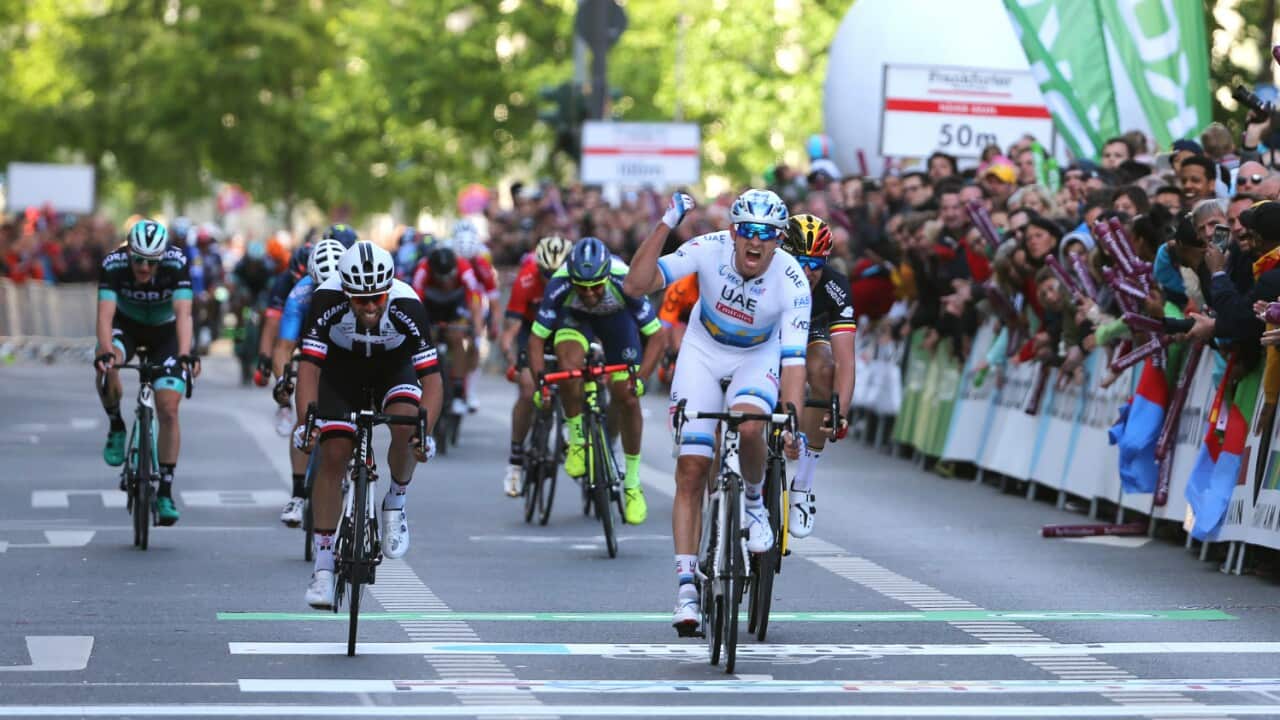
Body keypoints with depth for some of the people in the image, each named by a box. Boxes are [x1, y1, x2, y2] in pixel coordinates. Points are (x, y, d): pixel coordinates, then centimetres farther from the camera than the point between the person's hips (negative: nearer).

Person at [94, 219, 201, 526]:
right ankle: (116, 428, -7)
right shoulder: (114, 265, -30)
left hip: (165, 332, 0)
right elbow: (105, 314, -37)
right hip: (126, 326, 0)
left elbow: (183, 314, -39)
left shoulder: (177, 264, -31)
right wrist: (105, 352, -55)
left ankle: (165, 491, -3)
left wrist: (185, 354, -54)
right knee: (106, 369, -34)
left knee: (168, 410, -12)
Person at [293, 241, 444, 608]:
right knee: (333, 455, -13)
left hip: (393, 367, 0)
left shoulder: (407, 306, -34)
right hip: (341, 370, 0)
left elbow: (431, 378, -32)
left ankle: (395, 504, -1)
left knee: (406, 427, -30)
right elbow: (309, 365, -31)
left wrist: (425, 432, -46)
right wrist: (306, 420, -45)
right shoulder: (327, 300, -33)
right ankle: (323, 563, -5)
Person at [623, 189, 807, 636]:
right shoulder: (710, 249, -26)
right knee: (691, 471, -9)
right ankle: (687, 587, -5)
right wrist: (665, 226, -40)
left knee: (748, 428, -34)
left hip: (759, 357, -1)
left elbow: (793, 360, -29)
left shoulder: (792, 283, -27)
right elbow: (635, 286, -31)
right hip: (704, 352, 1)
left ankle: (755, 502, -1)